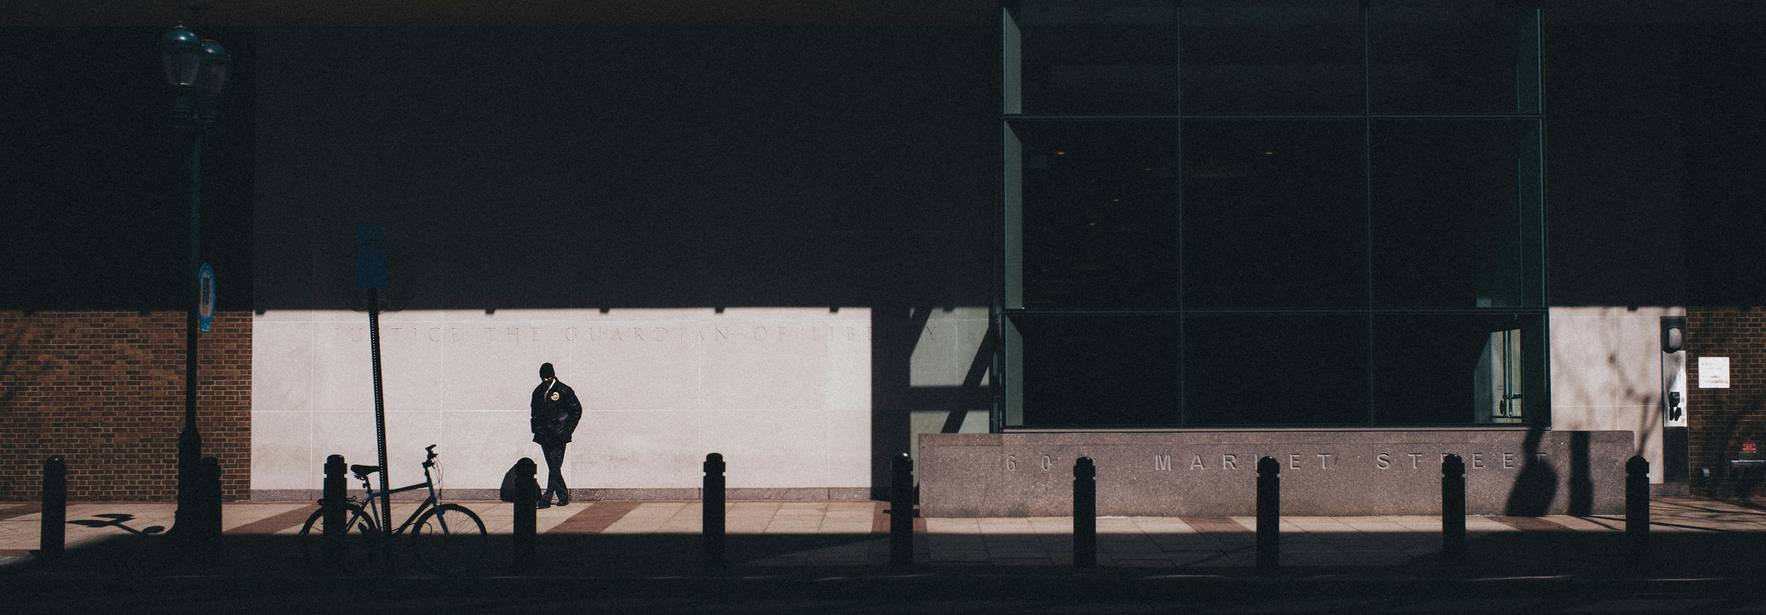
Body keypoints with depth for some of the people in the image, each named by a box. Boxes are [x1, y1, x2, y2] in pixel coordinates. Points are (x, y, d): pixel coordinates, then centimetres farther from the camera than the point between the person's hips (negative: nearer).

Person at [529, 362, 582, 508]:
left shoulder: (564, 390, -4)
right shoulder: (538, 391, 11)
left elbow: (577, 410, -1)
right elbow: (534, 412, 23)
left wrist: (567, 430, -5)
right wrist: (536, 428, 10)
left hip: (558, 435, -5)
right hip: (544, 435, 5)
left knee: (555, 467, -12)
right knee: (553, 467, 8)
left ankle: (547, 497, -16)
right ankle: (563, 496, 17)